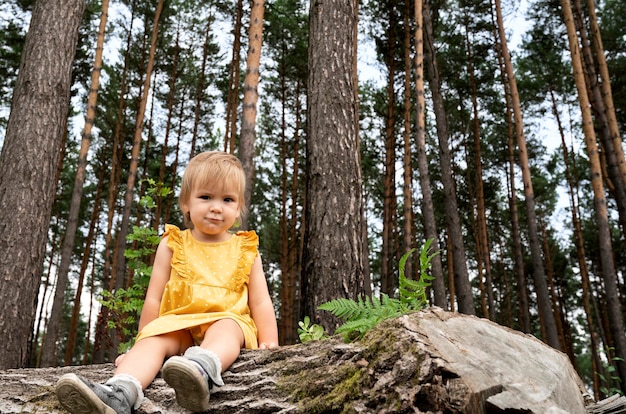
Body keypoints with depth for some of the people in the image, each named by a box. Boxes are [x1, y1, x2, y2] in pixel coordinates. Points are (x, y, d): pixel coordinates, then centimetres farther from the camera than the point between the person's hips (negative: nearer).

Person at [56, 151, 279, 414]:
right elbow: (153, 300, 11)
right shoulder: (173, 245, 9)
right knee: (154, 339, -29)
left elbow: (261, 303, 9)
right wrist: (140, 343, 10)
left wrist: (269, 344, -3)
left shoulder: (246, 251, 10)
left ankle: (202, 369, -66)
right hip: (179, 325, 1)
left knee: (224, 328, -35)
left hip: (227, 322, -1)